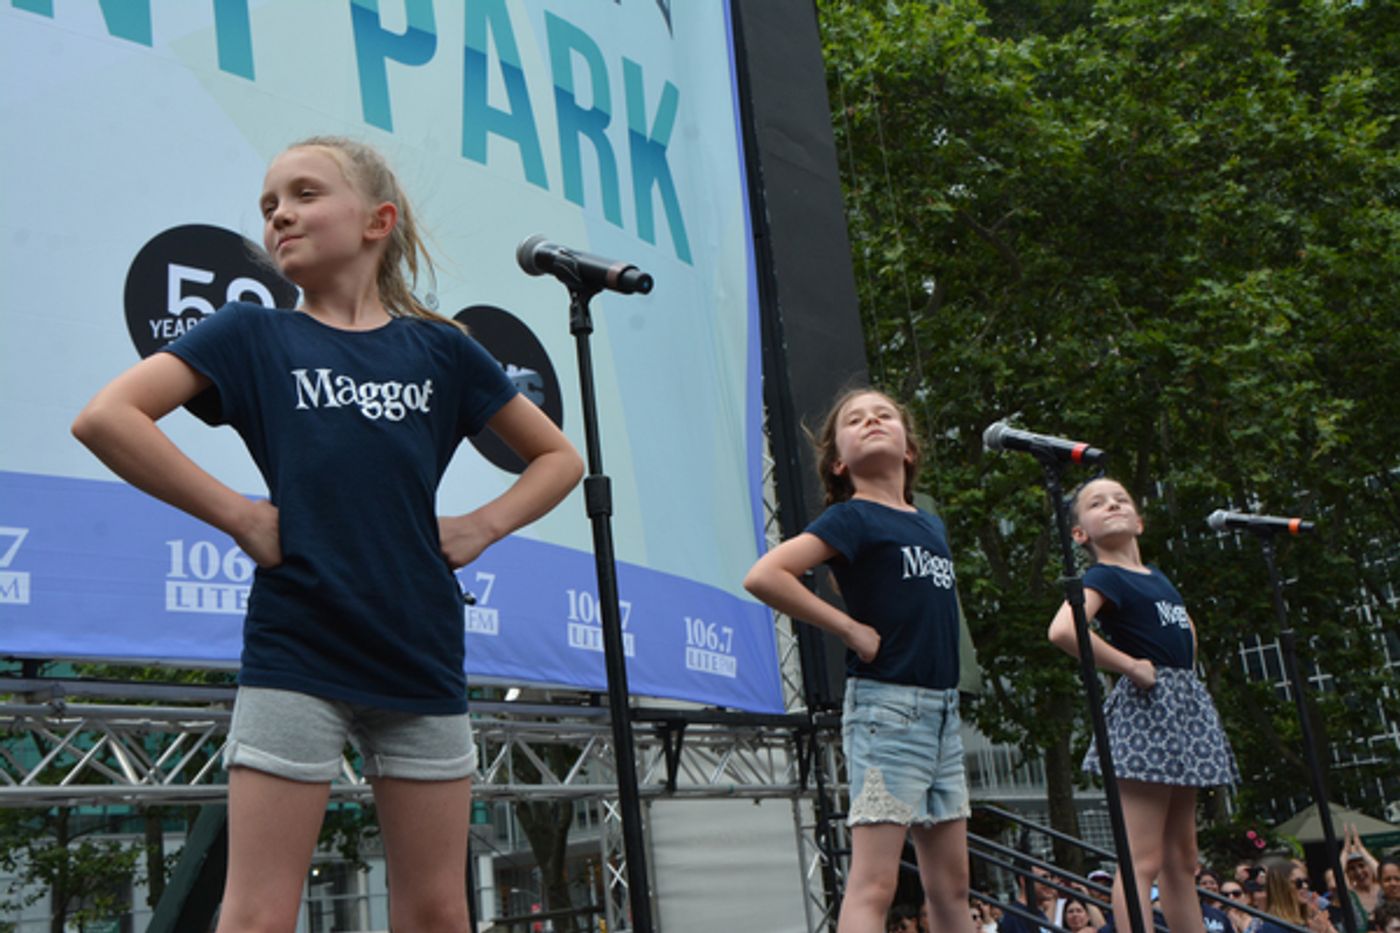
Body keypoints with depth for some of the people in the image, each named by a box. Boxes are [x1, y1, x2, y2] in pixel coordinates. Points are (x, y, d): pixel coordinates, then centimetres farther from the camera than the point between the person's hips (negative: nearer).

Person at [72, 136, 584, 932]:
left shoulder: (440, 349, 9)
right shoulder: (255, 335, 3)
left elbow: (561, 457, 17)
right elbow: (105, 417, -8)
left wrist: (481, 527, 2)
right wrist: (239, 515, -10)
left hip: (421, 658, 3)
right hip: (295, 655, -2)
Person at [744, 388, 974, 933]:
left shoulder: (932, 527, 14)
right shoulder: (852, 518, -7)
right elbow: (763, 576, -20)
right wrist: (850, 629, -15)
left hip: (942, 708, 7)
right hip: (886, 704, -7)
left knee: (950, 884, 12)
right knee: (874, 883, -10)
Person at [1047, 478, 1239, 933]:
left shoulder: (1157, 577, 17)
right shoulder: (1104, 577, -8)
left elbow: (1185, 630, 37)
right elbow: (1063, 630, -29)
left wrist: (1184, 670, 17)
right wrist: (1131, 666, -19)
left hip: (1186, 707, 9)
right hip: (1146, 709, -9)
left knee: (1181, 859, 12)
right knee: (1143, 861, -11)